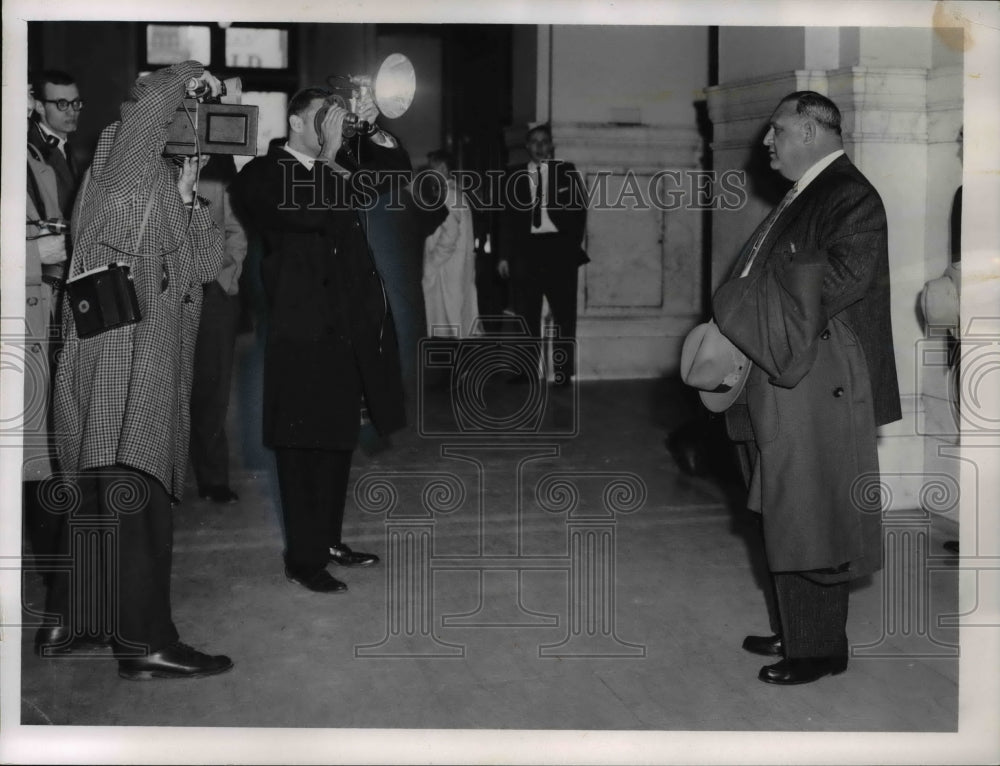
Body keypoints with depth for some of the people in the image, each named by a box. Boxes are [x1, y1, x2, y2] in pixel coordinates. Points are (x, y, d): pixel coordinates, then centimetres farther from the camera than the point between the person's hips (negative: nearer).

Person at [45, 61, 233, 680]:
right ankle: (144, 641, -12)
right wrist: (189, 75, -3)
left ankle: (65, 621, 21)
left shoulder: (165, 184, 23)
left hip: (151, 359, 9)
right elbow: (146, 104, -20)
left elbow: (205, 265, 13)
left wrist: (188, 195, 5)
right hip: (119, 355, -9)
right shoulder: (122, 168, 0)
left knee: (100, 497, 13)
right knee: (136, 496, -12)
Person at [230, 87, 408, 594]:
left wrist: (372, 133, -3)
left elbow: (398, 172, 12)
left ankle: (329, 541, 26)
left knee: (338, 438, 14)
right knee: (303, 446, -3)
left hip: (350, 328, 7)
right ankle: (303, 559, 4)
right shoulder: (262, 176, -5)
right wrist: (330, 158, -14)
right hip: (302, 333, -7)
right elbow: (306, 211, -22)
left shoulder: (343, 162, 16)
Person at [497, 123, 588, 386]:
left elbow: (579, 210, 4)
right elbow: (507, 217, 10)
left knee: (564, 313, 0)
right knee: (525, 314, 4)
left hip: (559, 247, -1)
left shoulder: (566, 171, 7)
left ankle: (563, 371, 4)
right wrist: (504, 255, 3)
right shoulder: (514, 175, 10)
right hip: (526, 248, 2)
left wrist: (574, 246, -6)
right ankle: (525, 369, 9)